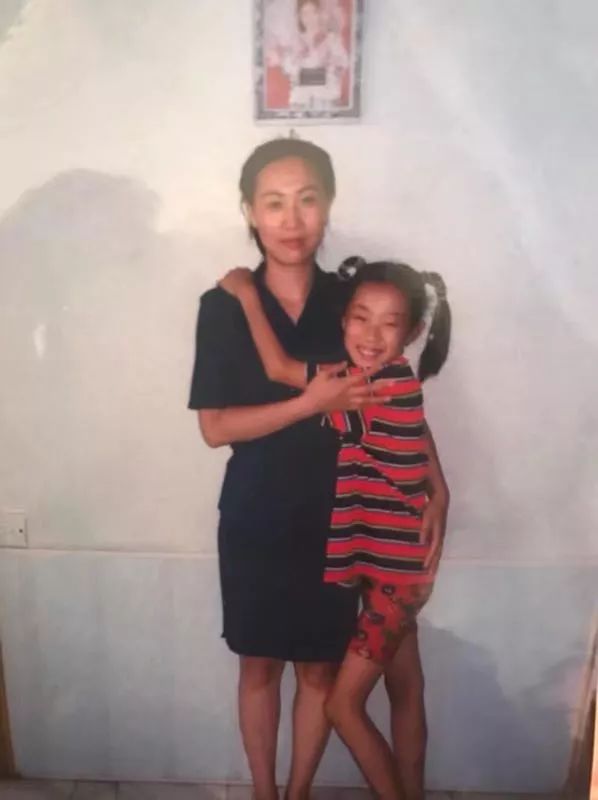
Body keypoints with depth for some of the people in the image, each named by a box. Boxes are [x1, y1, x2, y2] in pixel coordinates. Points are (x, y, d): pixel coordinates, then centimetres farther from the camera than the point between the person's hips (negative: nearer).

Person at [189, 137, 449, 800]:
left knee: (320, 671, 16)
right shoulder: (223, 306, -9)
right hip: (254, 519, -1)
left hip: (333, 518, 1)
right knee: (259, 667, 17)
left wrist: (434, 482, -9)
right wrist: (311, 403, -21)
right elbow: (214, 426, -11)